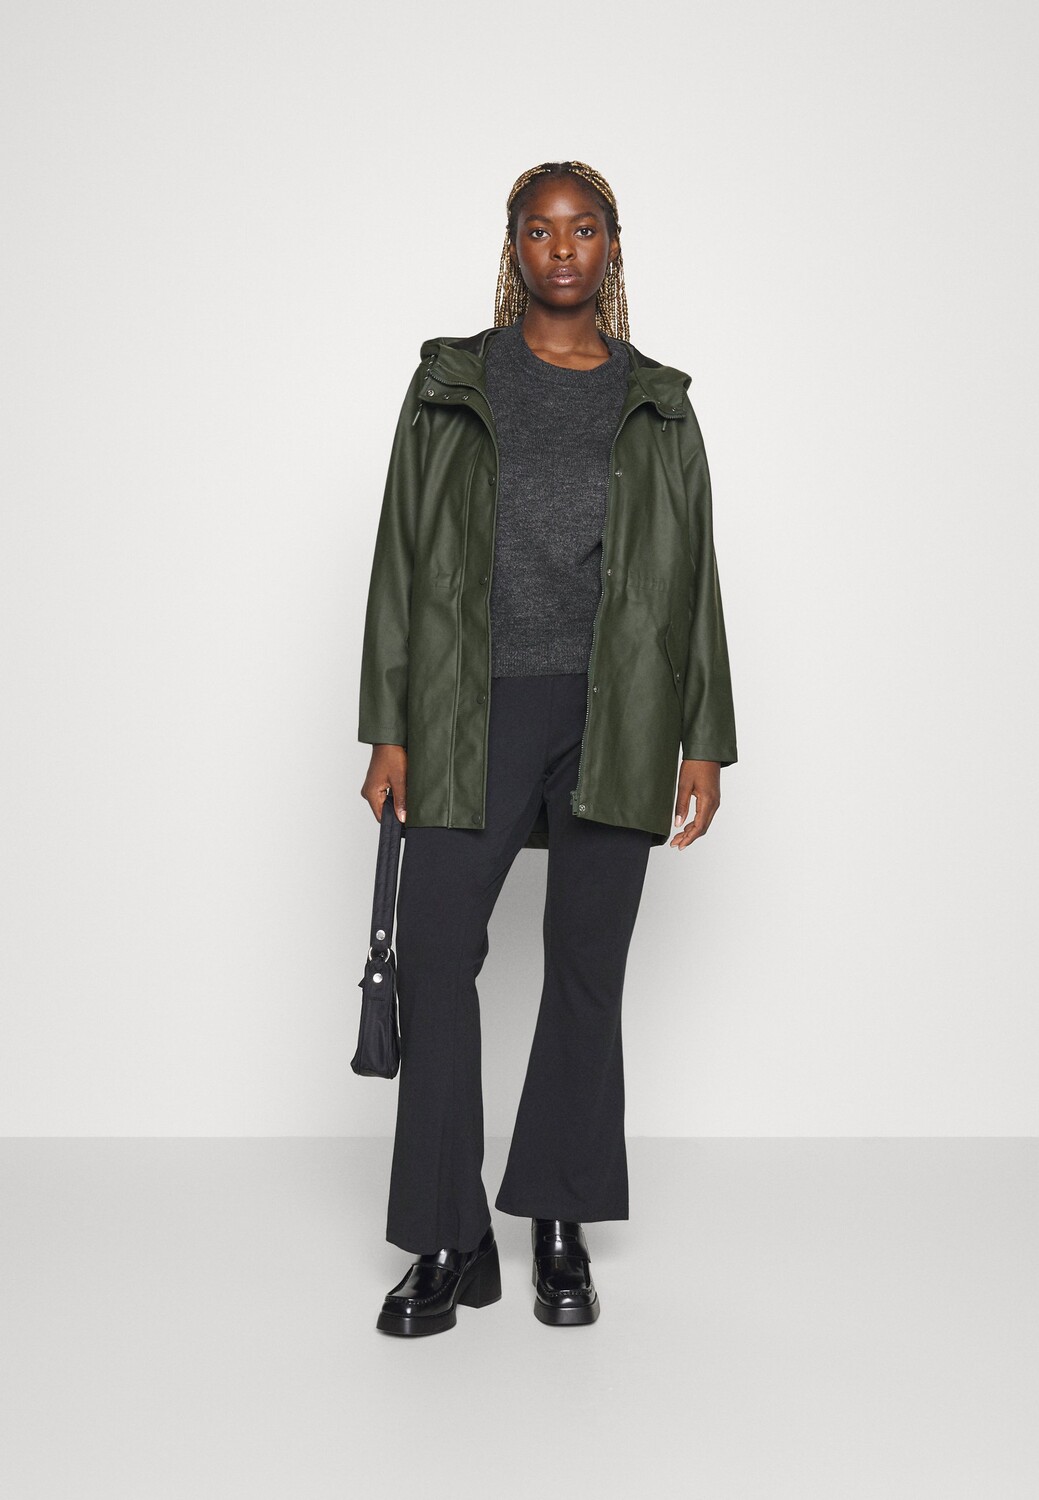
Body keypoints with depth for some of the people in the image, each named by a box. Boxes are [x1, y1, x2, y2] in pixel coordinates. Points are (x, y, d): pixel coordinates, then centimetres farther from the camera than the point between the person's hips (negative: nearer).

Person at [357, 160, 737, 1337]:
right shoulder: (451, 383, 7)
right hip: (476, 711, 0)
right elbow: (403, 558, 4)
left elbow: (692, 575, 9)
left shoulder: (656, 402, 10)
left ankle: (562, 1230, 18)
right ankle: (451, 1243, 4)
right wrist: (388, 730, -2)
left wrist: (704, 741, 2)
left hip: (616, 715, 1)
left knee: (587, 965, 4)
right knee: (434, 954, -7)